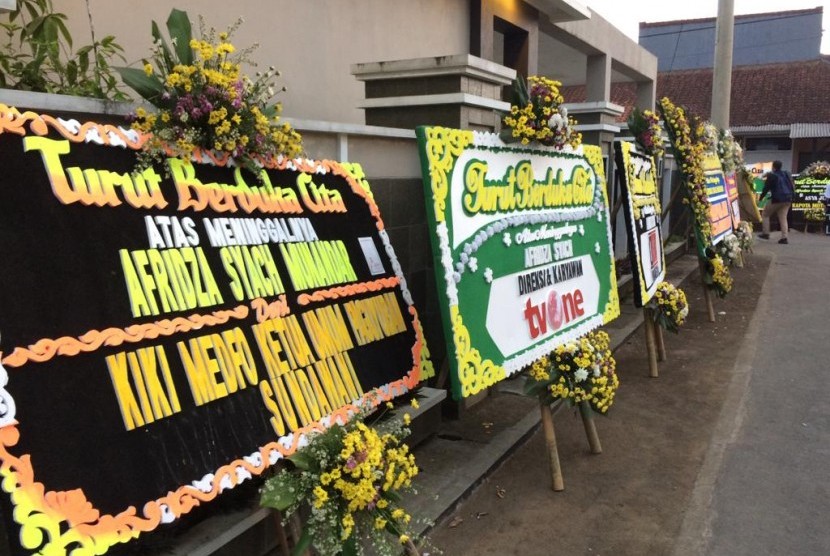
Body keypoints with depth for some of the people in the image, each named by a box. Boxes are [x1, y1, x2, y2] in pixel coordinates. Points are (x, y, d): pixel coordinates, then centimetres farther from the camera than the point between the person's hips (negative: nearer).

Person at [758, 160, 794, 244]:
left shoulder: (772, 176, -8)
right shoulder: (787, 174, 12)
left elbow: (766, 188, -6)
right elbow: (791, 187, 16)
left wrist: (760, 198, 5)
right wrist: (791, 197, 23)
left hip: (777, 199, -6)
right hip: (787, 199, 6)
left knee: (765, 215, 11)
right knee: (783, 218, 7)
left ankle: (765, 233, 6)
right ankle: (784, 237, -1)